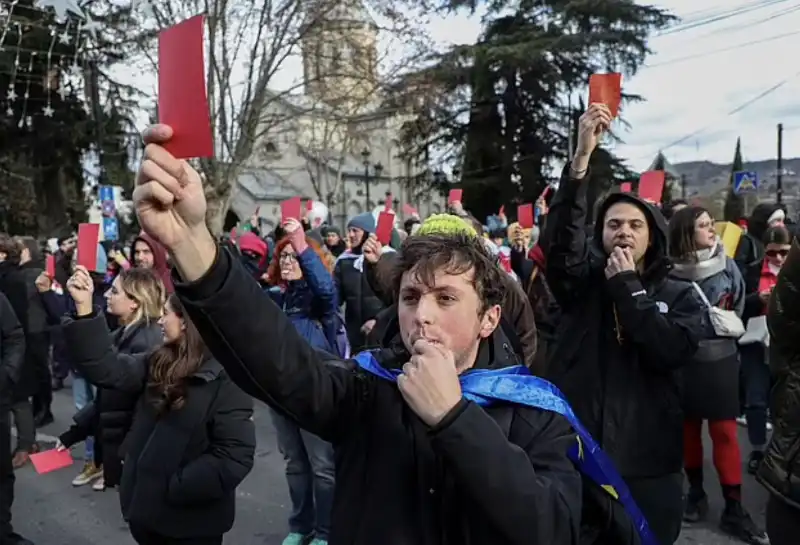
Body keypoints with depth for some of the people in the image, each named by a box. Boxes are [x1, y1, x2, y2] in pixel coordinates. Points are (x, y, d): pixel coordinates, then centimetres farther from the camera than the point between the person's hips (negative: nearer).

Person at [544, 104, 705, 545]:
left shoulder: (680, 295, 4)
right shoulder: (582, 282, 1)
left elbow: (671, 351, -15)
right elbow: (560, 236, -19)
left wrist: (627, 287, -10)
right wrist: (582, 155, -28)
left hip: (646, 460, 1)